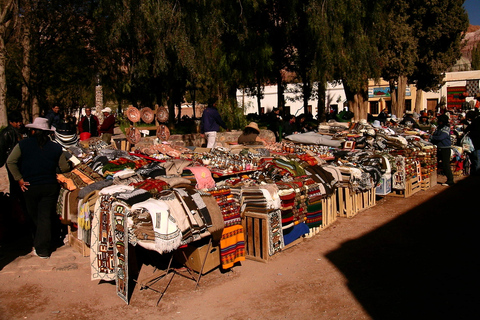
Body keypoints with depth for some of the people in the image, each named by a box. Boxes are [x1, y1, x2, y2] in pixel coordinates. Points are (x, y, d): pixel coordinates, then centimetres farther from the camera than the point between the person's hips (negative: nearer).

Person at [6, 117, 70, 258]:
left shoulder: (23, 144, -2)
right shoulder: (55, 147, -1)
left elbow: (10, 162, -11)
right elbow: (65, 168, 0)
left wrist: (19, 179, -6)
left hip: (30, 187, 0)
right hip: (50, 187, 0)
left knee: (34, 217, 16)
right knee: (46, 217, 5)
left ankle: (39, 247, 27)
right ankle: (44, 249, 7)